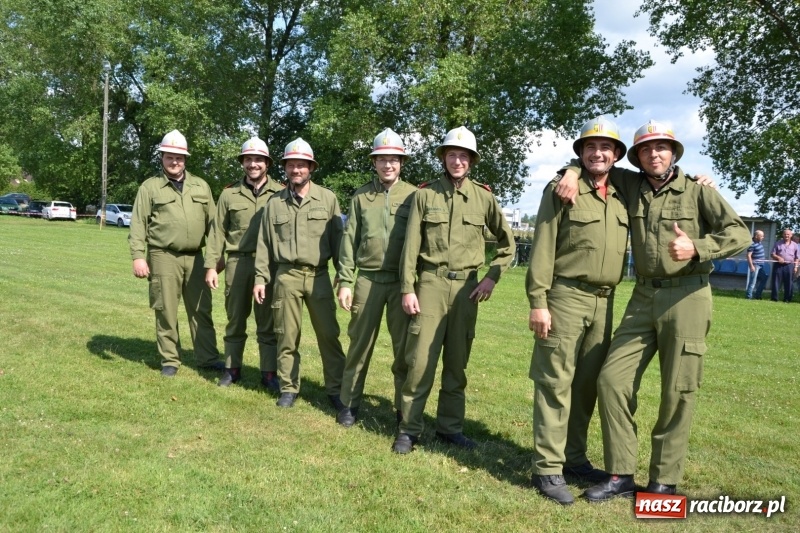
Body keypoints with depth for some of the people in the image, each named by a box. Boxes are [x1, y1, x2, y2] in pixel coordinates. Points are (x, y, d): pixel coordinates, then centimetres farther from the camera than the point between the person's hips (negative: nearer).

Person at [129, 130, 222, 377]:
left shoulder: (201, 186, 12)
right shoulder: (150, 187, 3)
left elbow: (212, 222, 13)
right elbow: (138, 225, -1)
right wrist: (138, 256, -10)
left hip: (195, 257, 3)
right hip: (164, 257, -2)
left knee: (201, 309, 7)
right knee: (166, 311, 3)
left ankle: (208, 357, 16)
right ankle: (170, 360, 16)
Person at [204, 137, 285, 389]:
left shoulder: (280, 193, 3)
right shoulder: (229, 194, 7)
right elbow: (217, 231, 8)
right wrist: (211, 266, 2)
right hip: (237, 262, 2)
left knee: (268, 322, 4)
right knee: (235, 319, 11)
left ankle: (269, 372, 13)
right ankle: (232, 369, 23)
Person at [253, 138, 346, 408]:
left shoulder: (327, 198, 4)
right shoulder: (274, 202, 9)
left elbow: (338, 238, 4)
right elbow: (264, 243, 10)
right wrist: (260, 278, 5)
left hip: (319, 276, -1)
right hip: (286, 276, 2)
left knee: (328, 334, 1)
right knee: (287, 336, 7)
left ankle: (336, 389, 12)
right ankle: (288, 388, 20)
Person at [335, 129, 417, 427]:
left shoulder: (414, 196, 3)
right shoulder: (361, 197, 7)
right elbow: (349, 241, 6)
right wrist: (344, 282, 0)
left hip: (402, 281, -1)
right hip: (368, 279, 1)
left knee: (404, 347, 5)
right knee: (360, 343, 8)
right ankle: (350, 403, 21)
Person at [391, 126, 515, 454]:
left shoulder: (483, 197, 4)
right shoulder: (424, 194, 1)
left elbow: (507, 242, 12)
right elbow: (411, 245, 0)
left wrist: (492, 277, 2)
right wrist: (407, 289, -5)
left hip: (466, 286, 2)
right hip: (430, 282, -2)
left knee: (457, 361, 10)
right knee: (420, 359, -2)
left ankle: (450, 426, 22)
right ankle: (409, 429, 9)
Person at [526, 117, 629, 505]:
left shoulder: (623, 198, 13)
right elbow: (542, 248, -7)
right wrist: (538, 301, -14)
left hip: (605, 302, 6)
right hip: (566, 297, -5)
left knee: (587, 383, 12)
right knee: (556, 382, -4)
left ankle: (574, 457, 24)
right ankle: (547, 468, 2)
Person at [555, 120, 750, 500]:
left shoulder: (698, 191, 0)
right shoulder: (631, 186, 9)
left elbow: (739, 233, -4)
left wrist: (697, 248, -20)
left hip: (687, 297, -3)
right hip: (644, 296, 4)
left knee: (678, 392, 2)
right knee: (612, 379, -3)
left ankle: (664, 483, 16)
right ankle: (621, 475, 9)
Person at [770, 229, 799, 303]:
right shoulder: (778, 243, 7)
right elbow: (772, 254, 5)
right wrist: (778, 257, -14)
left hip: (789, 266, 1)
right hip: (778, 265, -1)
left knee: (789, 283, 2)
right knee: (776, 282, -1)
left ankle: (787, 299, 9)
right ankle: (774, 298, 5)